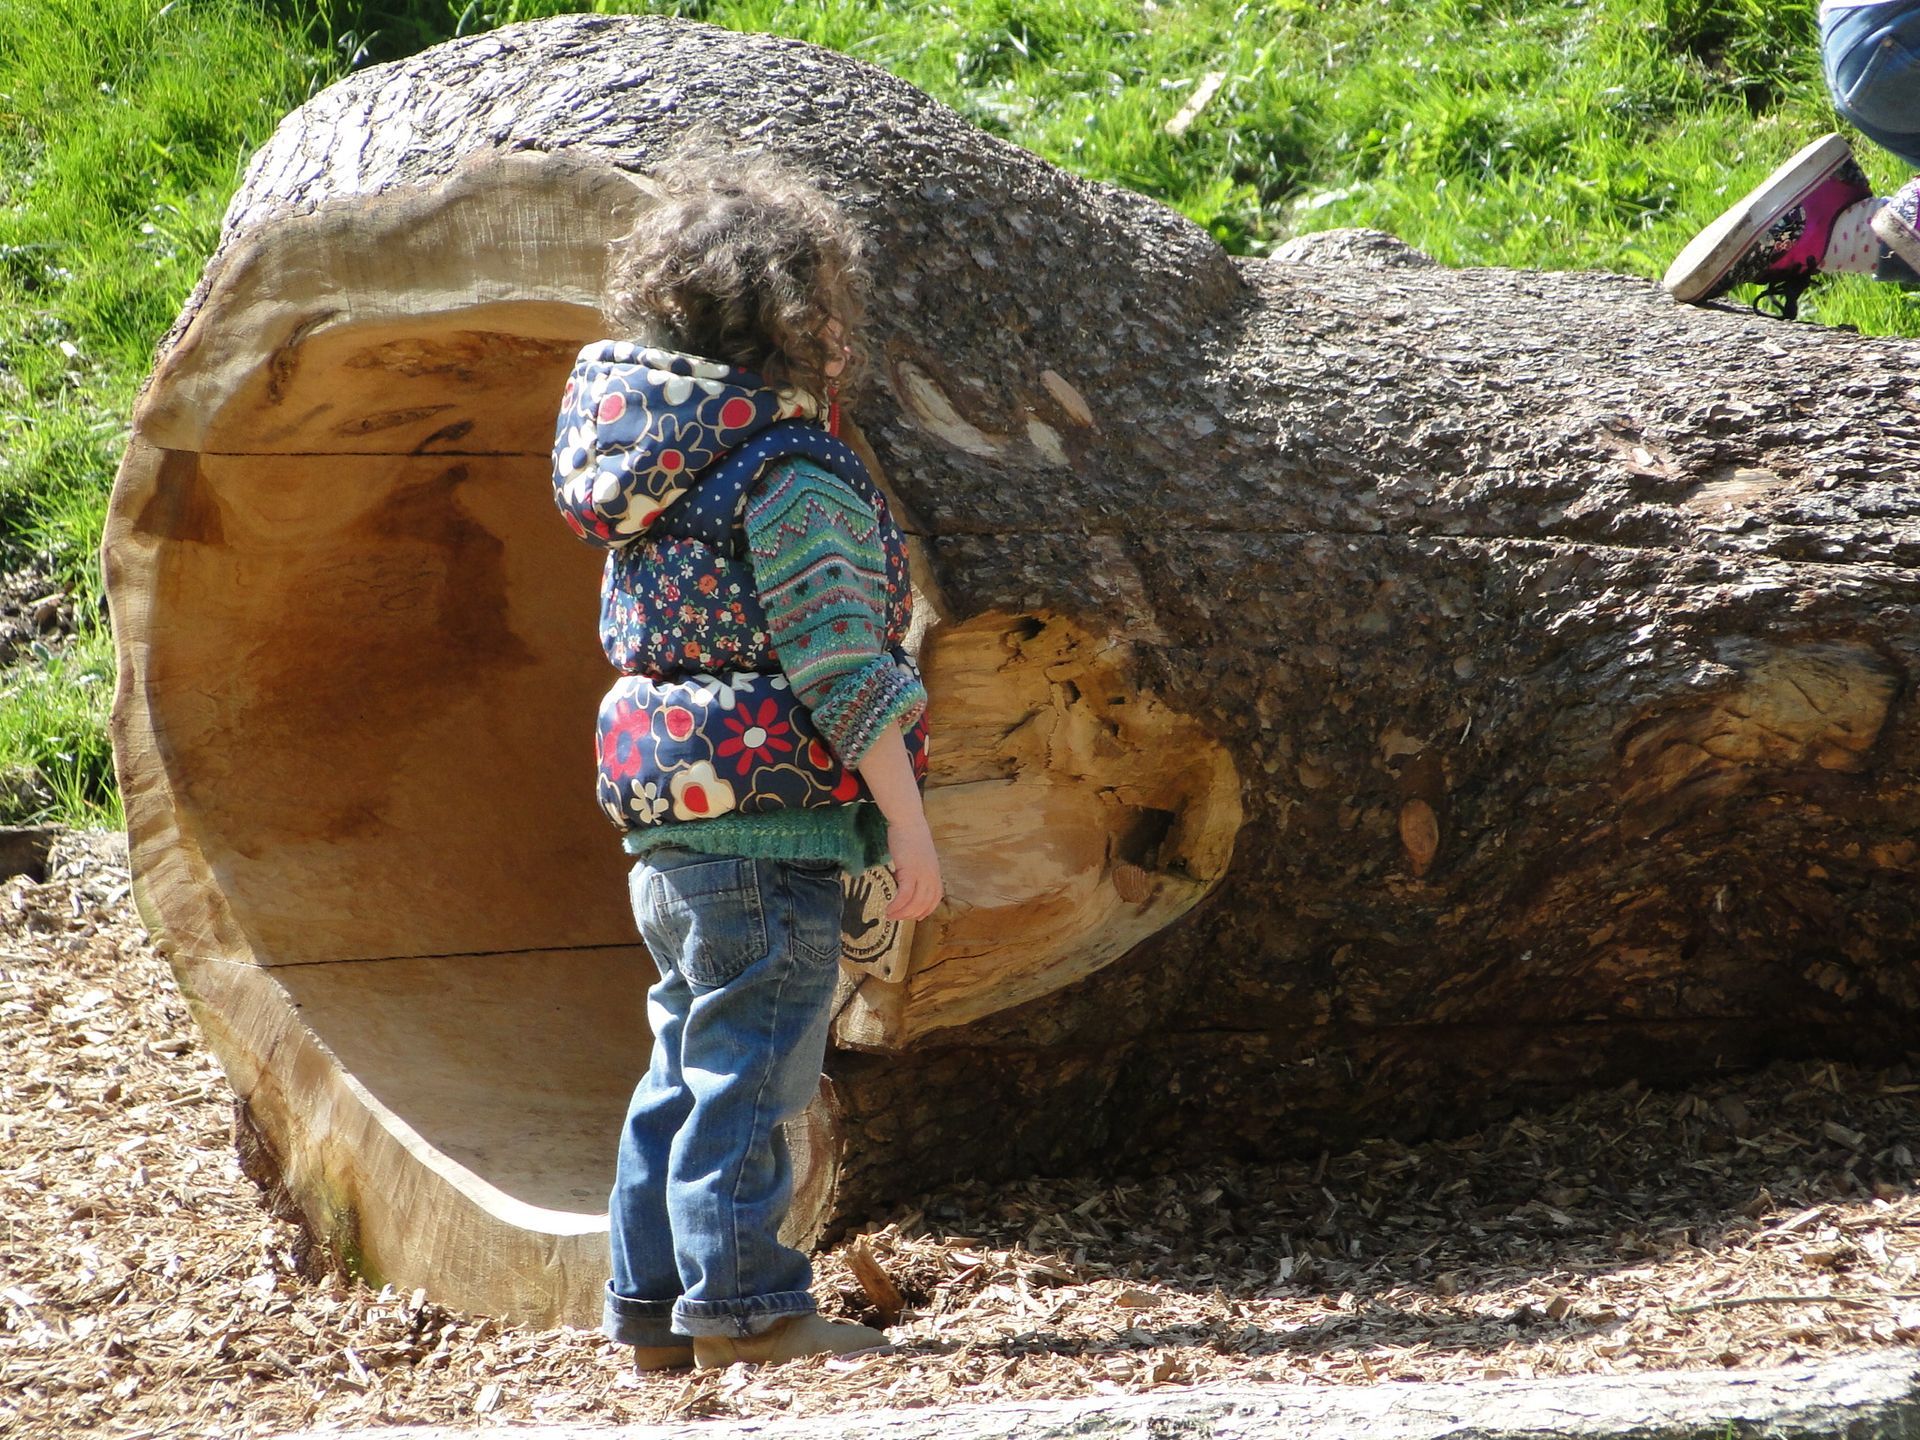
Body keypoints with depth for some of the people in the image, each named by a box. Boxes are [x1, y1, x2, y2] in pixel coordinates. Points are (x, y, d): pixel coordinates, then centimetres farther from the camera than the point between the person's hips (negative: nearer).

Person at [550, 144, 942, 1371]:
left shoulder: (657, 453, 12)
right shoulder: (788, 472, -15)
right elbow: (840, 666, -17)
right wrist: (907, 819, -13)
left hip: (667, 809, 9)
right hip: (766, 814, -9)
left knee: (689, 1060, 15)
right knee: (751, 1063, -3)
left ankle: (653, 1301, 19)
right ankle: (740, 1303, 2)